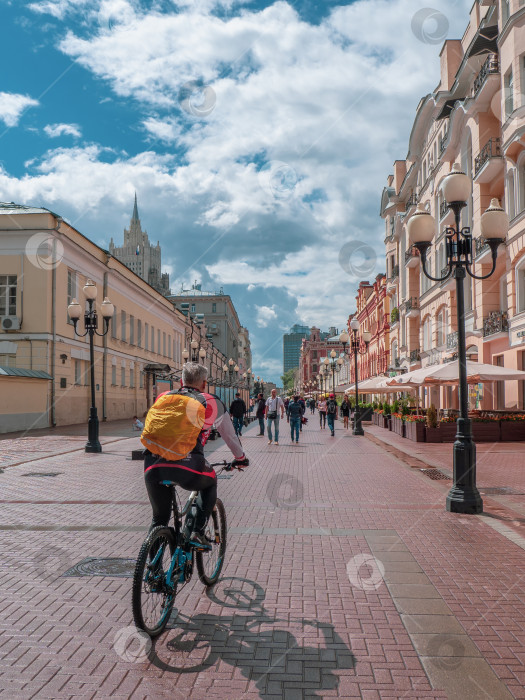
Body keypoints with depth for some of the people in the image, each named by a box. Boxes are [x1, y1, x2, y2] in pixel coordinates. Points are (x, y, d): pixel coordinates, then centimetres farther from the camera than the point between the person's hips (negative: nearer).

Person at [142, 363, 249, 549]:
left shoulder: (162, 397, 23)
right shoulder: (211, 402, 14)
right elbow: (229, 435, 26)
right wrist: (240, 458, 45)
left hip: (153, 467, 3)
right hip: (185, 467, -3)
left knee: (159, 518, 23)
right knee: (210, 483, 30)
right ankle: (197, 532, 16)